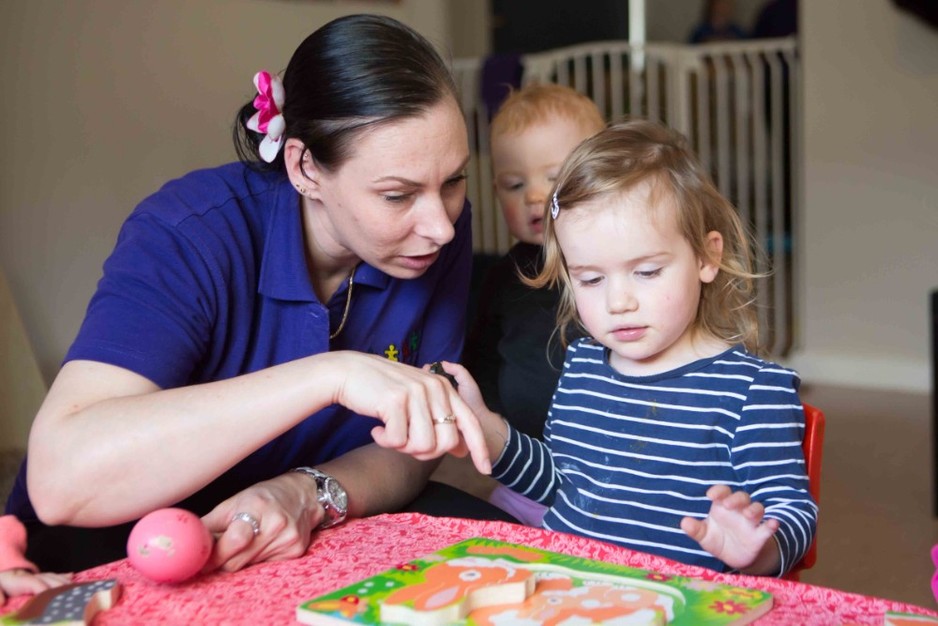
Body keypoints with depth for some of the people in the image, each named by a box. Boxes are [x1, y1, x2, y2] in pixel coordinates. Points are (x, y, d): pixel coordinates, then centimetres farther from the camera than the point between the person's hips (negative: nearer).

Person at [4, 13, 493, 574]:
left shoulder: (440, 232, -10)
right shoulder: (190, 238, -24)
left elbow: (410, 450, -6)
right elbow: (61, 480, -37)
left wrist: (309, 494, -28)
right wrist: (330, 375, -42)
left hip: (295, 560, 3)